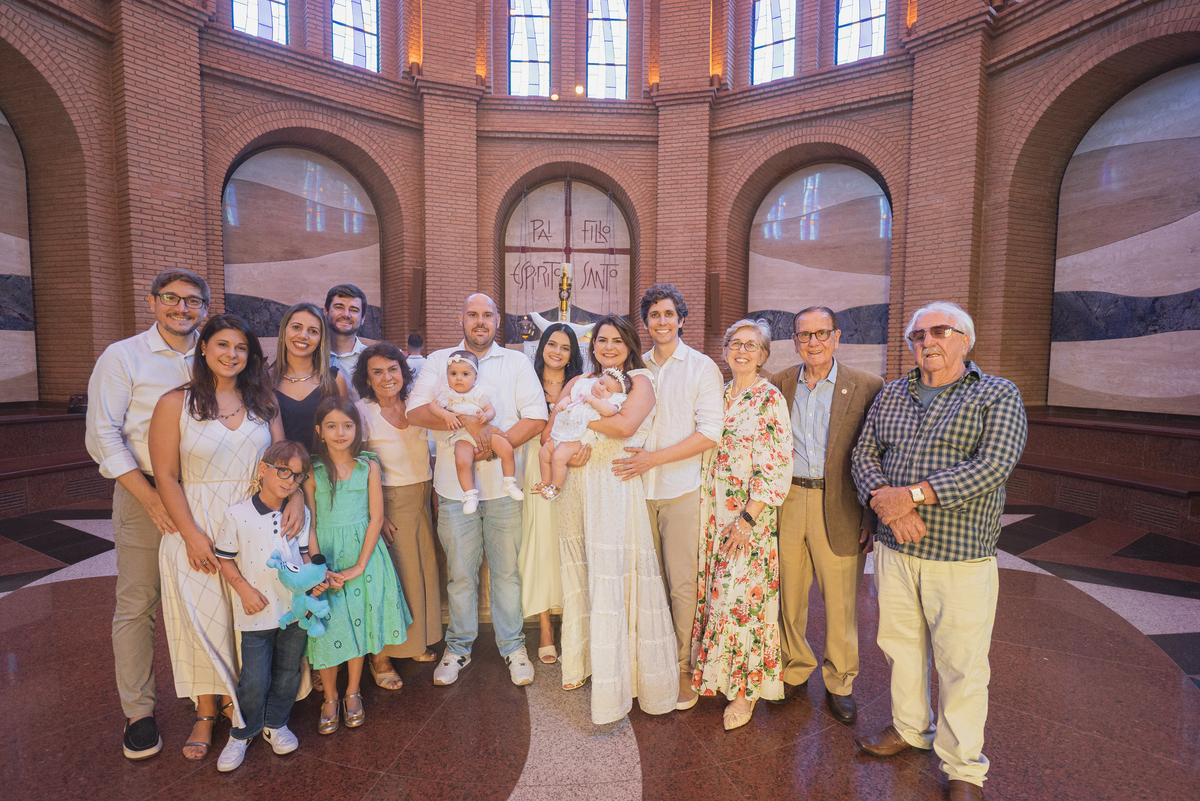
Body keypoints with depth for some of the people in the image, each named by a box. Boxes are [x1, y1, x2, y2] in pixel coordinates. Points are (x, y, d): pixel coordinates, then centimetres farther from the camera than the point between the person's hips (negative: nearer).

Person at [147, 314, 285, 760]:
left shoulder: (263, 401, 6)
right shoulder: (176, 403, -2)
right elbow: (166, 477, -5)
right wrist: (192, 535, -11)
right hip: (197, 528, -2)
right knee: (204, 619, 5)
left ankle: (240, 702, 30)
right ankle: (206, 714, 26)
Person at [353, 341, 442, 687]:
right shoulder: (362, 412, -9)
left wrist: (434, 492, 4)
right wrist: (376, 515, -16)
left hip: (423, 499, 5)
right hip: (389, 503, -5)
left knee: (422, 569, 13)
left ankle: (415, 642, 33)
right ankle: (380, 657, 20)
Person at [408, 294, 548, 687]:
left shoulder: (517, 362, 6)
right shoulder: (438, 361, 8)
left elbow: (536, 418, -3)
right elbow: (416, 410, -6)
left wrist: (495, 444, -14)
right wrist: (465, 422, -20)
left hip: (503, 483, 0)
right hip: (454, 485, 1)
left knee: (507, 569, 9)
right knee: (460, 572, 12)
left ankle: (512, 645, 27)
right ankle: (458, 646, 31)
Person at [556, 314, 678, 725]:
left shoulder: (639, 380, 0)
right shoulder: (578, 383, 15)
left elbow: (625, 425, -18)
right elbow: (551, 431, 12)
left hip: (619, 490, -5)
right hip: (580, 487, 5)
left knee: (615, 579, -3)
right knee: (583, 576, 13)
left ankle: (622, 678, 12)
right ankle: (584, 662, 32)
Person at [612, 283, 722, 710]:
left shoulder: (702, 367, -1)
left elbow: (710, 433, -9)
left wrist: (653, 458, -16)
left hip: (682, 489, -3)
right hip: (640, 488, 4)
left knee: (682, 583, 3)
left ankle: (683, 667, 20)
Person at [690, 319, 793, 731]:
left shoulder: (770, 399, -9)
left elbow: (777, 466, -14)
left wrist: (747, 519, -17)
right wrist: (705, 510, 10)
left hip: (750, 516, -5)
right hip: (714, 512, 6)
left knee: (739, 597, -1)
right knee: (714, 594, 13)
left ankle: (745, 690, 20)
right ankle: (716, 675, 32)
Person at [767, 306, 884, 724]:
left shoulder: (867, 387, -3)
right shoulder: (779, 384, 5)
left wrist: (871, 515, -7)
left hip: (838, 508, -2)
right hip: (786, 503, 3)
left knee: (840, 603, 10)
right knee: (788, 596, 14)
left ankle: (839, 683, 32)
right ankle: (794, 669, 36)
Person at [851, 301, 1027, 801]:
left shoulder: (998, 395, -3)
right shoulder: (891, 395, 9)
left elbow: (994, 465, -17)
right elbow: (863, 454, 5)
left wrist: (911, 494, -22)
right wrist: (884, 501, -15)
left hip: (961, 558, -4)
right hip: (894, 548, 4)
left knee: (961, 666, 8)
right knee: (900, 646, 18)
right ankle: (909, 727, 40)